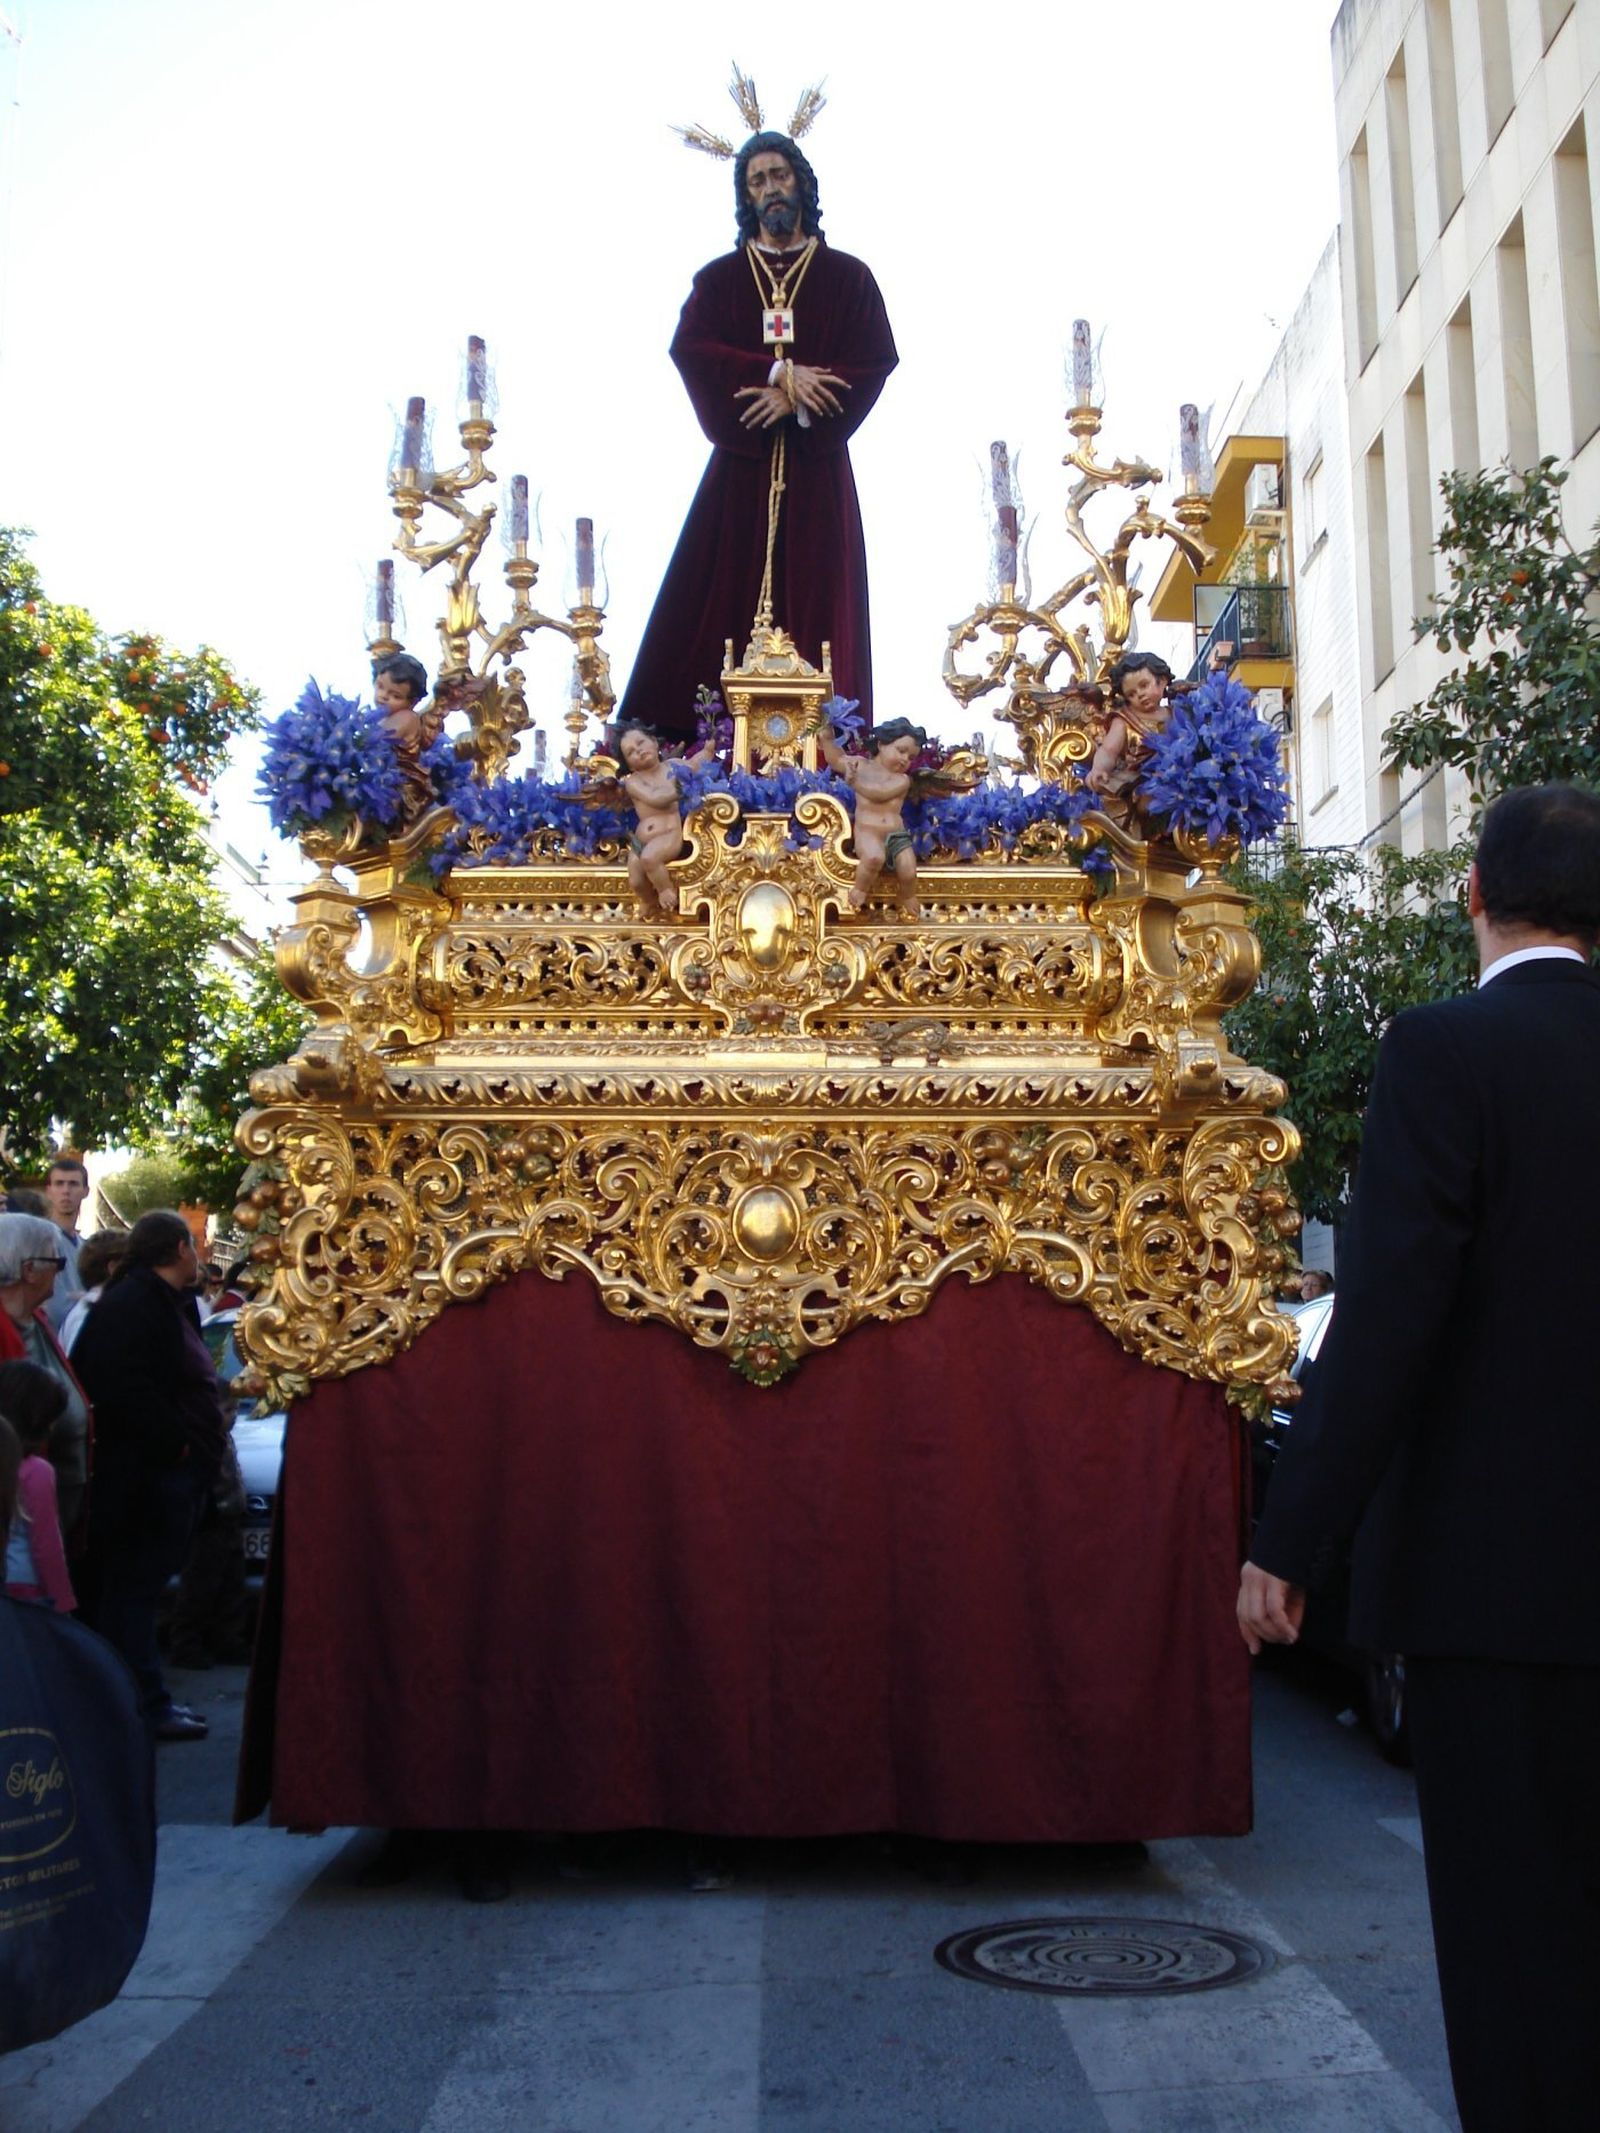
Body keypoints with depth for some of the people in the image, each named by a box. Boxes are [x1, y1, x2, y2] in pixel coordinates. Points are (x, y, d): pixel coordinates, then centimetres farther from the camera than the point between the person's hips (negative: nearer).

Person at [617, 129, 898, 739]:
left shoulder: (847, 277, 11)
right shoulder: (719, 278, 13)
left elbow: (875, 359, -1)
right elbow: (690, 348, -3)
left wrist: (794, 398, -13)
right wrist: (777, 374, -15)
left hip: (816, 465, 0)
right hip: (740, 464, 1)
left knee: (815, 598, -4)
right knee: (729, 599, -5)